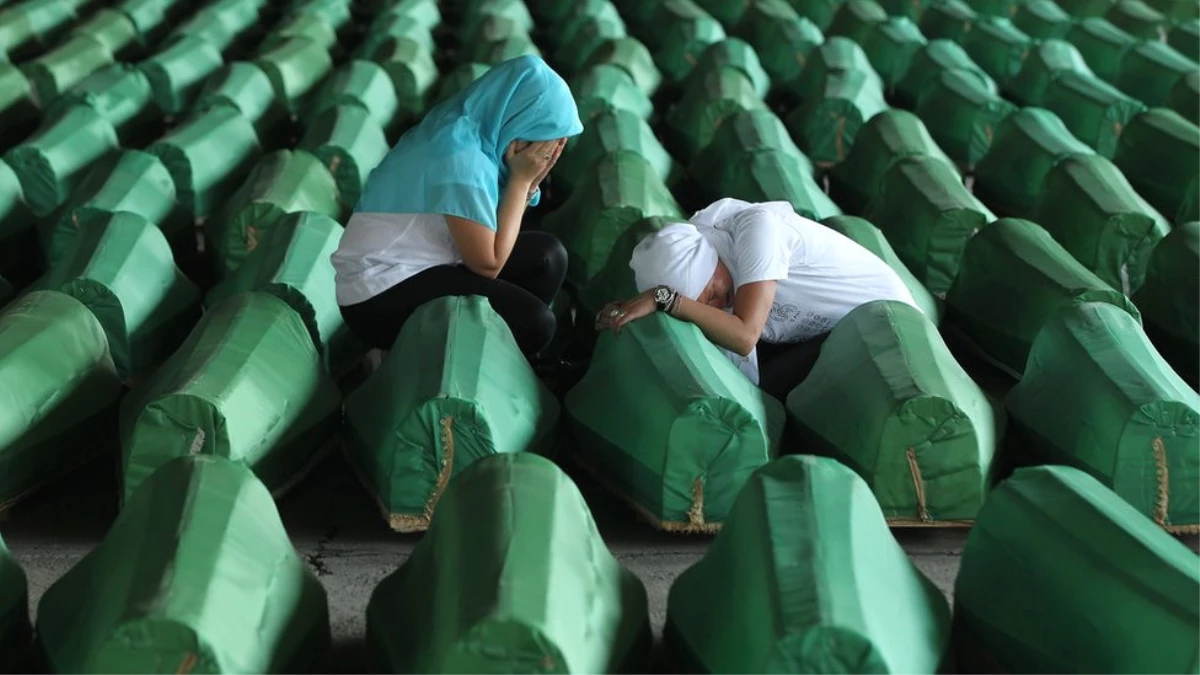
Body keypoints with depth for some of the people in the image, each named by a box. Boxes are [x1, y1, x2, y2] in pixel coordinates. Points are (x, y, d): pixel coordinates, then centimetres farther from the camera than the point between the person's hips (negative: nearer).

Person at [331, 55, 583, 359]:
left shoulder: (474, 130, 3)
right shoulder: (460, 156, -24)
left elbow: (497, 236, 7)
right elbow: (488, 264, -19)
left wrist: (528, 181, -7)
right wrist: (521, 179, -15)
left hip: (419, 268, 9)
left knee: (545, 255, 3)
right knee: (535, 322, -19)